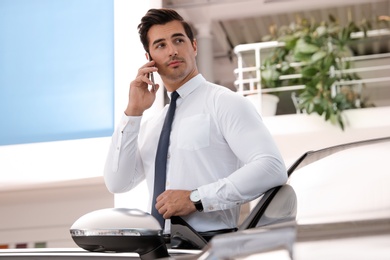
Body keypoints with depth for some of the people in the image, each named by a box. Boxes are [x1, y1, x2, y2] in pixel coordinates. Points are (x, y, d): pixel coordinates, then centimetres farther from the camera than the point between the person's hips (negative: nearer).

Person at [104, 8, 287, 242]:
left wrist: (197, 199, -18)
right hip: (159, 244, 4)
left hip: (211, 241, -4)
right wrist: (133, 112, 1)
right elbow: (117, 183, 7)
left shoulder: (224, 102, -3)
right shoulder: (150, 125, 16)